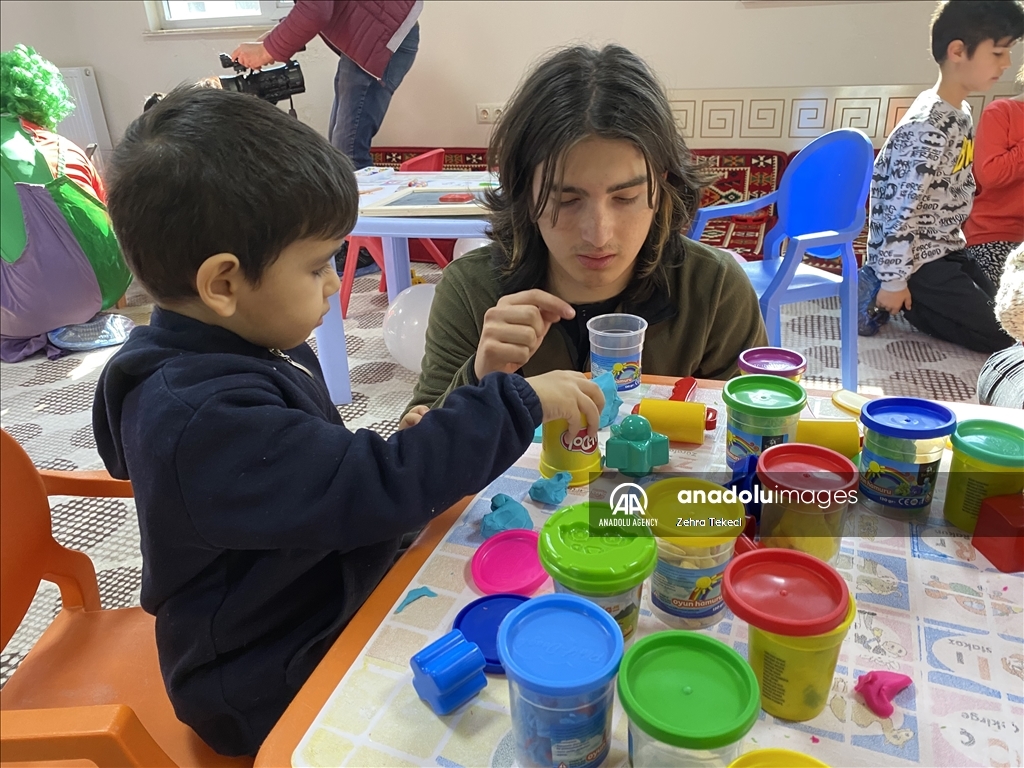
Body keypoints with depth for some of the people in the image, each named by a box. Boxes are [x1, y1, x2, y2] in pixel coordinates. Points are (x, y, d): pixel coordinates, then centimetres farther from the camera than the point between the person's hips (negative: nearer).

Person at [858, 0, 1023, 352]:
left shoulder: (960, 113, 5)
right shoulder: (927, 129, -25)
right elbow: (899, 208, -26)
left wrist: (955, 243, 18)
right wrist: (893, 281, -22)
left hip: (946, 249, 10)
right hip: (917, 259, -10)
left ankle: (906, 299, 16)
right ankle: (882, 294, -2)